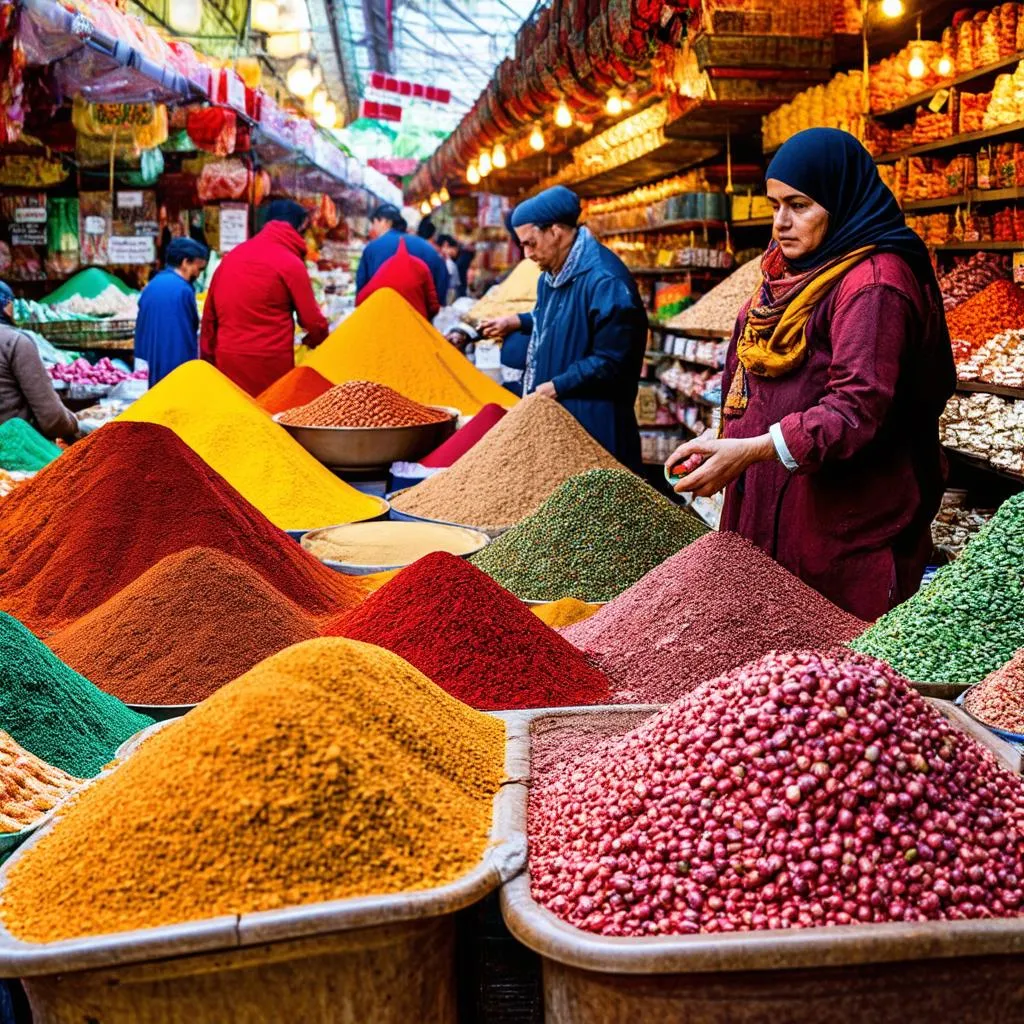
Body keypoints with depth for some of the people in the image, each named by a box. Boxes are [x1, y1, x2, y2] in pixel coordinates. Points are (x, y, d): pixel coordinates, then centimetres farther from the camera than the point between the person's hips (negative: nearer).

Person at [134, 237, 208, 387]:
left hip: (149, 368, 8)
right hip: (177, 368, -8)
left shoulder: (150, 287, 11)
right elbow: (190, 335, -10)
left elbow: (140, 330, 15)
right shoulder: (184, 290, -13)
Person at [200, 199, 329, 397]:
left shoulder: (231, 257, 12)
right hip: (270, 364, -6)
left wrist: (209, 358, 21)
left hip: (226, 362, 6)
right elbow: (312, 321, -4)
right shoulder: (290, 263, -6)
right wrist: (316, 340, 17)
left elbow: (209, 316, 15)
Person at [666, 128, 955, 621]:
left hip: (847, 522, -8)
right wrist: (720, 452, 8)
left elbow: (859, 408, -25)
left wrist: (748, 451, -31)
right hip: (774, 507, 8)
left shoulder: (874, 284, -16)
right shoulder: (792, 273, 12)